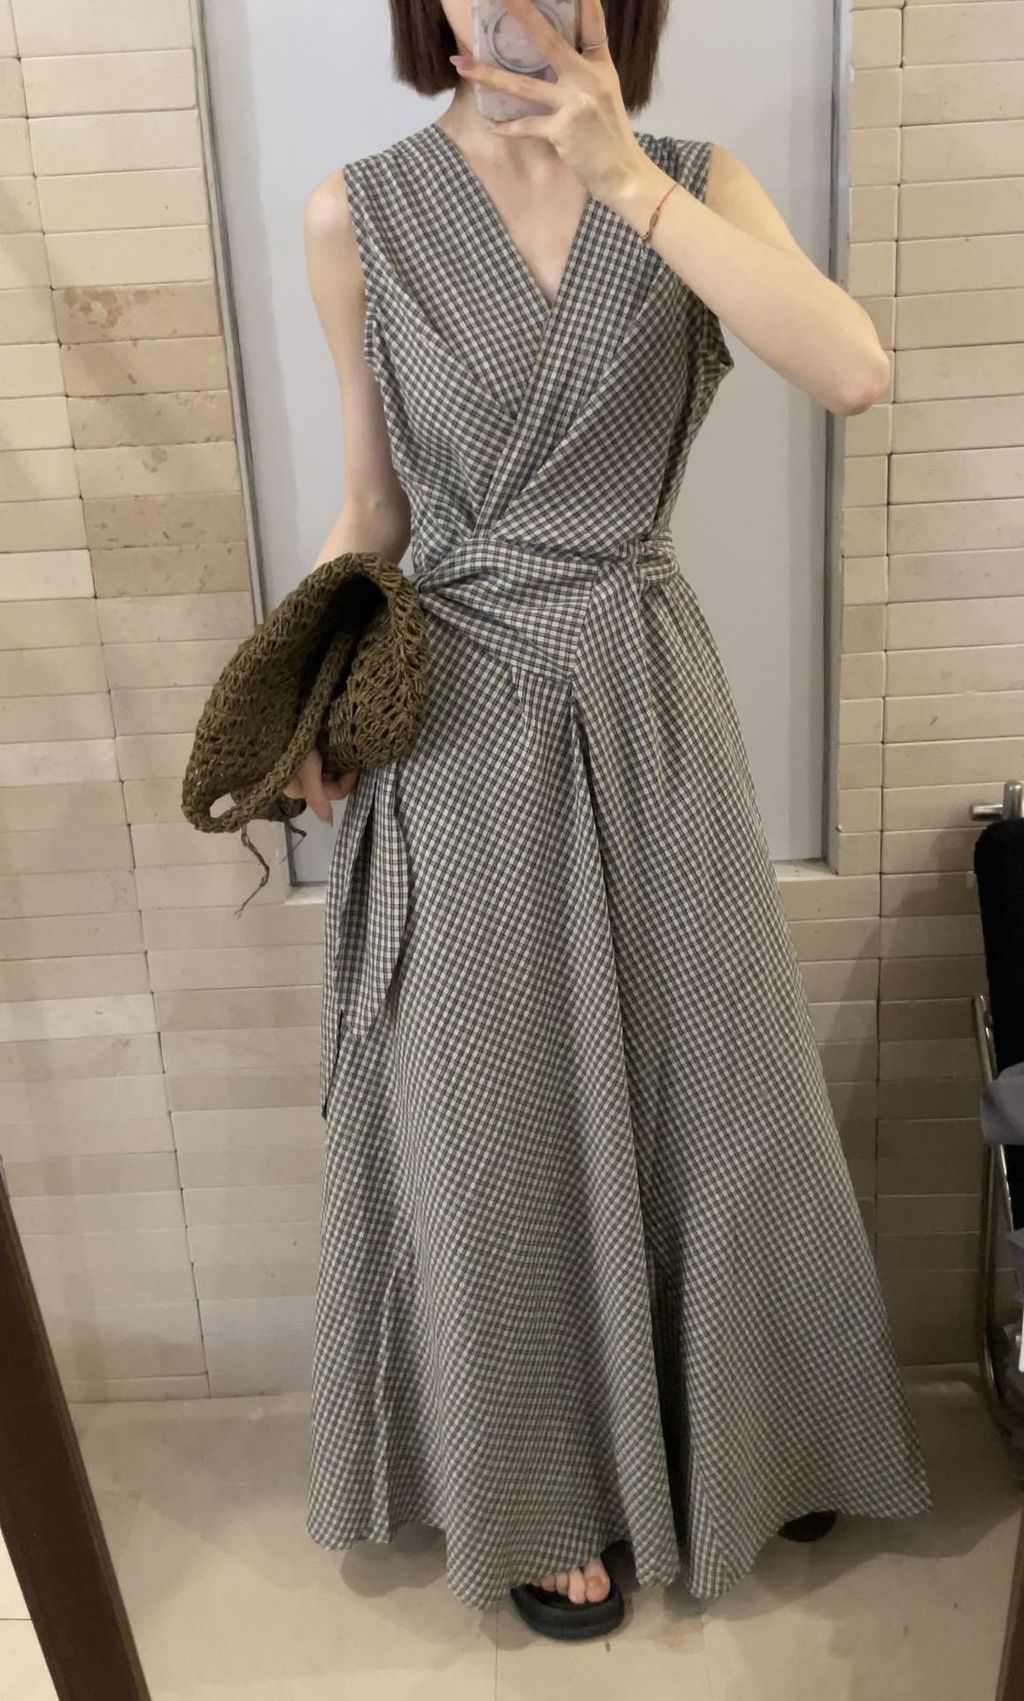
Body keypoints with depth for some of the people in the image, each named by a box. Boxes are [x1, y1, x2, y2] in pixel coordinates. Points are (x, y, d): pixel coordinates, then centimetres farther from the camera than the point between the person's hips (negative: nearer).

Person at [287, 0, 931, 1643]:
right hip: (463, 722, -1)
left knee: (708, 1087, 14)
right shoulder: (357, 214, -1)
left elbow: (853, 369, -17)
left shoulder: (697, 184, 1)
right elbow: (372, 506, 4)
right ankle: (535, 1492, 36)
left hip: (652, 704, 2)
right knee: (495, 1122, 10)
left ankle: (734, 1436, 43)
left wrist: (628, 182, -19)